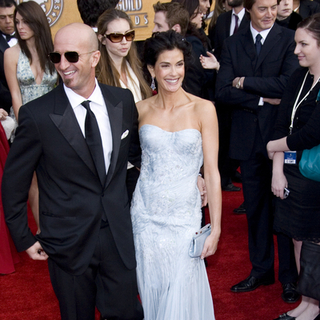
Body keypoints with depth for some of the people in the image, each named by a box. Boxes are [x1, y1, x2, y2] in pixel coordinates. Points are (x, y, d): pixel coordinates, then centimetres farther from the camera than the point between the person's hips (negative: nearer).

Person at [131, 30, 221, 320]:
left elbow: (212, 171, -7)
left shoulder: (203, 109, -8)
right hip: (146, 214, 2)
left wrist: (216, 227, -8)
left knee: (181, 295, 6)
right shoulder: (141, 109, 0)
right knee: (151, 290, 15)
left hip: (185, 215, -2)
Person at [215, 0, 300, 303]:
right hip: (247, 138, 4)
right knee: (255, 207, 13)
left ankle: (289, 276, 20)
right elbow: (222, 90, -2)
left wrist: (245, 82, -10)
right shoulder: (232, 43, 7)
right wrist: (262, 99, -11)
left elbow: (288, 84, -17)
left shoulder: (289, 39, -4)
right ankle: (261, 270, 28)